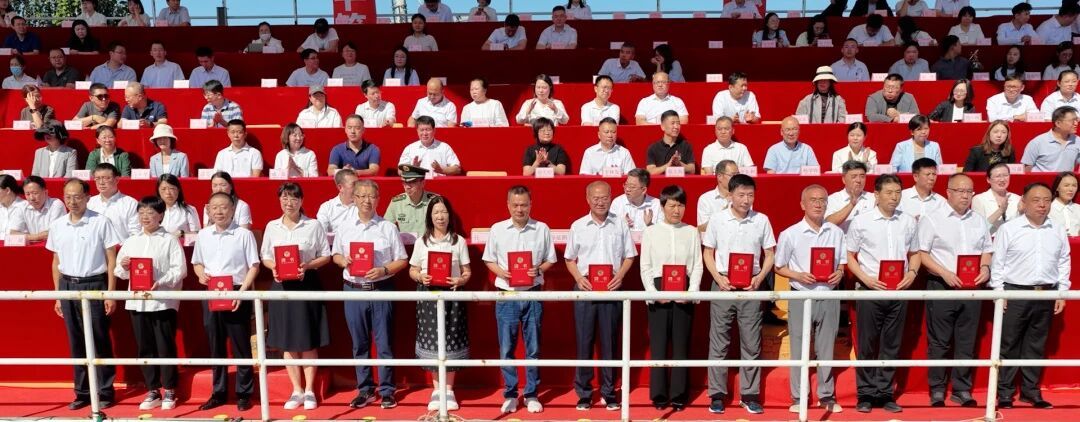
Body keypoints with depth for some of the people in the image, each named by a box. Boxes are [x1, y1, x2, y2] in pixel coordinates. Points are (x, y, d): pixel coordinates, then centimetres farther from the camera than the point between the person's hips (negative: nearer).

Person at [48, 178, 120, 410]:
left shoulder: (101, 222, -6)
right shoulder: (57, 225, 7)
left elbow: (111, 260, -4)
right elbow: (56, 263, 14)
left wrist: (110, 294, -8)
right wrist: (58, 296, 12)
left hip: (94, 285, -4)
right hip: (68, 286, 4)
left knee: (100, 341, 1)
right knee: (76, 342, 9)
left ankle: (105, 392, 10)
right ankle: (82, 392, 18)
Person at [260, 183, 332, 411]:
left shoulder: (314, 225, -1)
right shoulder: (272, 227, 6)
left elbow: (325, 256, 1)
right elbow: (265, 257, 10)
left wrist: (307, 266, -16)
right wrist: (274, 268, -10)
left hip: (308, 284, -3)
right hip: (281, 285, 3)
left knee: (308, 341, 2)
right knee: (287, 341, 7)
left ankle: (309, 390, 14)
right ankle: (296, 390, 18)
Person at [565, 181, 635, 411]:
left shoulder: (620, 225, 5)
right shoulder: (578, 226, 5)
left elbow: (629, 256, 9)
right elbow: (570, 259, 10)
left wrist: (620, 276, -8)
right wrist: (579, 278, -7)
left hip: (612, 290, 0)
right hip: (585, 289, 0)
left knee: (609, 342, 5)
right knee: (584, 341, 2)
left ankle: (609, 393, 16)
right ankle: (583, 393, 12)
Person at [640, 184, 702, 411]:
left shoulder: (692, 232, 8)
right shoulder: (651, 232, 5)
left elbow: (697, 266, 4)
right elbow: (645, 267, 3)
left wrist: (691, 291, -9)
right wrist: (653, 292, -9)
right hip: (658, 291, -1)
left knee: (681, 343, 4)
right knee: (658, 343, 1)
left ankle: (679, 394, 12)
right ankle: (659, 394, 10)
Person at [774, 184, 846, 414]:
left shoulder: (836, 233, 5)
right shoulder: (790, 234, -3)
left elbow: (843, 263, 14)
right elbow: (779, 268, 2)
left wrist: (839, 274, -8)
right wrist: (799, 276, -15)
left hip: (829, 297, 2)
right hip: (801, 297, -2)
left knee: (826, 348, 11)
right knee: (799, 349, 4)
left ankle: (827, 396, 23)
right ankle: (797, 398, 14)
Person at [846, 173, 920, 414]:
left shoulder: (908, 222, 6)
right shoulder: (861, 222, -2)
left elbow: (914, 253, 16)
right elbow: (849, 256, 1)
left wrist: (912, 273, -4)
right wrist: (866, 279, -12)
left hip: (899, 292, 3)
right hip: (869, 290, -3)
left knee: (891, 345, 8)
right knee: (867, 344, 3)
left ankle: (885, 393, 18)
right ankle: (866, 394, 13)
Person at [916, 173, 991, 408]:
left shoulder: (979, 221, 13)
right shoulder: (932, 219, -3)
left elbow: (987, 250, 18)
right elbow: (921, 253, -6)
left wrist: (985, 268, -3)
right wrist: (945, 273, -16)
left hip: (972, 289, 4)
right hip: (941, 287, -4)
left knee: (966, 342, 8)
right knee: (939, 342, 1)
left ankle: (962, 390, 17)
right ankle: (937, 390, 9)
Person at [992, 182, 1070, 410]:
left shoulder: (1058, 230, 7)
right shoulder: (1008, 229, -4)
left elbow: (1064, 262, 12)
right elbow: (997, 262, -2)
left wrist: (1062, 292, 8)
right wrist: (999, 291, -5)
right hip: (1015, 293, -3)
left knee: (1036, 345, 11)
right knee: (1009, 344, 2)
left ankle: (1030, 390, 21)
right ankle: (1005, 392, 9)